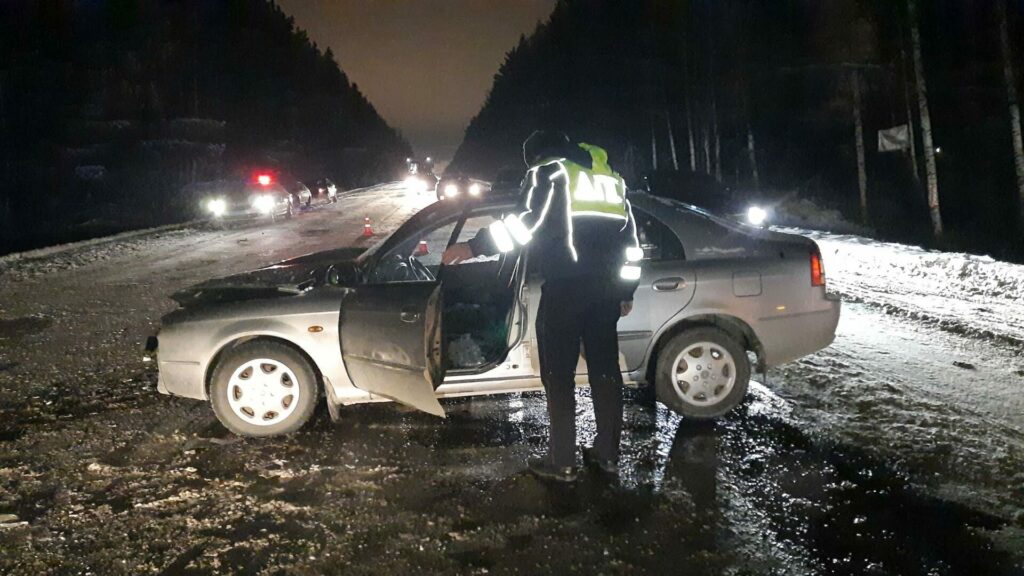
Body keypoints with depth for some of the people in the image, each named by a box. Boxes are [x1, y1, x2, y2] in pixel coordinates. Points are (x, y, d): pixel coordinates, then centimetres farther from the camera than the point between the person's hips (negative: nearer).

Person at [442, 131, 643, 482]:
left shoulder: (547, 171, 3)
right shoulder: (610, 177, 23)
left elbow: (524, 224, -12)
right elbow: (630, 236, 22)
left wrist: (473, 248, -11)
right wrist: (627, 292, 26)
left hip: (566, 285, -6)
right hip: (606, 285, 6)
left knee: (559, 376, 0)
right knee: (604, 368, 13)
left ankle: (561, 463, 3)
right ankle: (607, 454, 19)